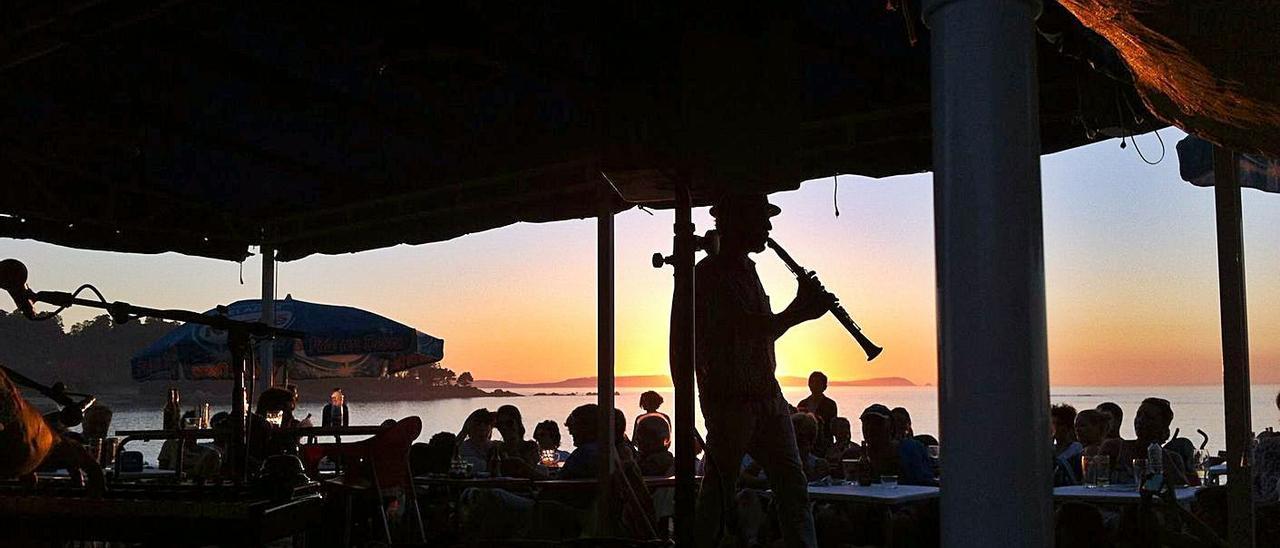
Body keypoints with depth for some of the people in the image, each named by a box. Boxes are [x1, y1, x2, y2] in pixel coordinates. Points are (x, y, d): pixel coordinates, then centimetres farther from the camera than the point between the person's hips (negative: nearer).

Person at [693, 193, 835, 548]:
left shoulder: (746, 268, 16)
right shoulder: (710, 274, -12)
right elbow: (758, 329, -21)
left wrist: (802, 306, 6)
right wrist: (801, 310, -10)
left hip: (766, 395, 9)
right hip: (729, 399, -8)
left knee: (792, 481, 6)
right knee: (720, 488, -1)